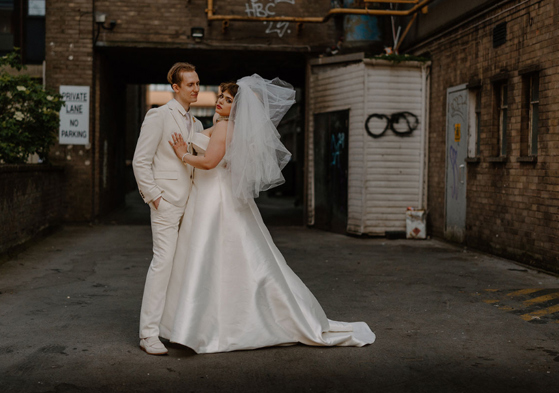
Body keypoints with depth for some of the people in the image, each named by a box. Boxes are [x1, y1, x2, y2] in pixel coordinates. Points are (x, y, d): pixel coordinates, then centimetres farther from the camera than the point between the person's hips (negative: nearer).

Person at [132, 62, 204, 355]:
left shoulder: (196, 124, 17)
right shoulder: (159, 116, -5)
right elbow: (140, 161, -9)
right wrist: (154, 196, -12)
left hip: (190, 204, 8)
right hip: (167, 201, -7)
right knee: (164, 260, -13)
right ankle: (149, 333, -8)